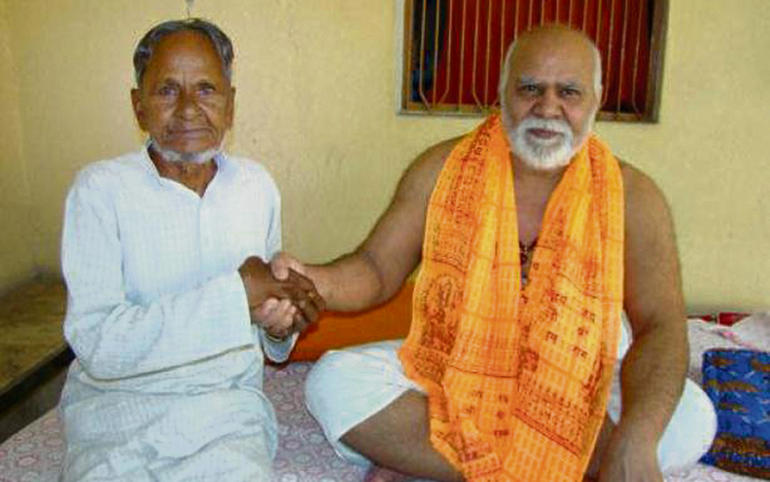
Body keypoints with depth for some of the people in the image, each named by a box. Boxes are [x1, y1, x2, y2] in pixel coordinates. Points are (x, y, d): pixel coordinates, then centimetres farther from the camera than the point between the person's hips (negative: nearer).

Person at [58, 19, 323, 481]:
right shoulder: (101, 188, -10)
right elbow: (97, 344, -18)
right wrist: (236, 292, -22)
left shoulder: (258, 184, 4)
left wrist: (279, 326, -6)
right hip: (118, 401, -2)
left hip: (228, 399, 2)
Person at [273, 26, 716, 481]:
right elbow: (377, 269, -3)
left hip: (576, 390, 1)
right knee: (334, 383, -23)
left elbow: (661, 326, -14)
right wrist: (315, 282, -27)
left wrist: (635, 442, -32)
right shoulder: (442, 170, -6)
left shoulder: (632, 196, -8)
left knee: (691, 418, -25)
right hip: (448, 373, 0)